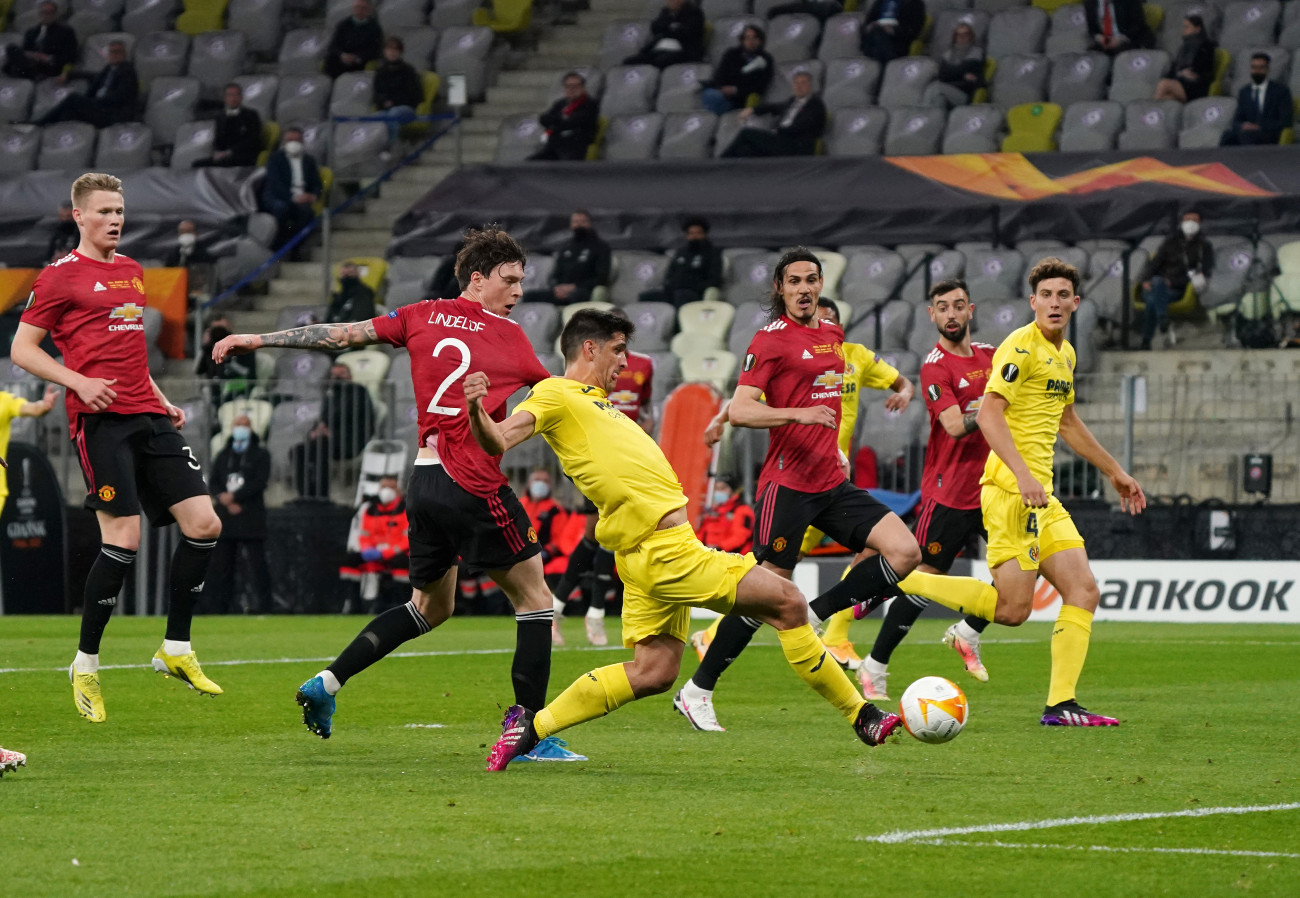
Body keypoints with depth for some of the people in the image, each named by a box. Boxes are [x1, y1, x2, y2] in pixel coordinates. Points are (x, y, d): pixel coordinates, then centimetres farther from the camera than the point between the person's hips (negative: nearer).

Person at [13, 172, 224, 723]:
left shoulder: (131, 271, 21)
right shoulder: (60, 277, -1)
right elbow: (22, 349, -2)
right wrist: (79, 382, -15)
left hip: (147, 416, 7)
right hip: (100, 420, -7)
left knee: (203, 525, -2)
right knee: (123, 539, -15)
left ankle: (176, 650, 11)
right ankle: (85, 665, -1)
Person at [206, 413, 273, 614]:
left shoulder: (260, 455, 7)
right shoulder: (223, 456, 19)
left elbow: (260, 483, -5)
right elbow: (213, 483, 10)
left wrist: (234, 496, -12)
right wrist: (227, 502, -8)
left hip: (251, 517, -4)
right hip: (225, 518, 4)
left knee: (256, 563, -10)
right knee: (221, 564, 1)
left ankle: (261, 604, -11)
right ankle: (221, 607, 4)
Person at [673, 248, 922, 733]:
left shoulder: (832, 334, 14)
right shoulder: (772, 339, -8)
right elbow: (738, 410, -16)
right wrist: (798, 415, -27)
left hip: (833, 483, 7)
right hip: (788, 486, -7)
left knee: (905, 553, -7)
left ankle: (813, 617, 3)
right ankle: (696, 693, 5)